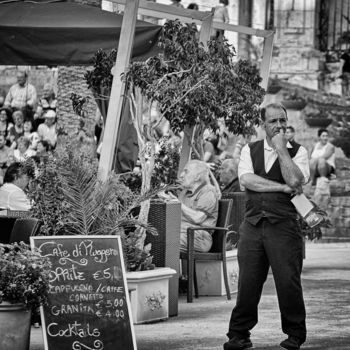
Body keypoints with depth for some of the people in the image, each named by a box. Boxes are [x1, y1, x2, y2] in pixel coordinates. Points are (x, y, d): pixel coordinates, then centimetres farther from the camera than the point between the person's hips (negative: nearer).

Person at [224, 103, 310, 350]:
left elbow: (296, 181, -12)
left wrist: (281, 149, -9)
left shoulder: (297, 151, 6)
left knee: (288, 281, -2)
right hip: (252, 225, 2)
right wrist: (282, 187, -9)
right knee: (247, 281, 1)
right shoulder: (250, 150, 13)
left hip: (284, 225, -2)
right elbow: (246, 179, -4)